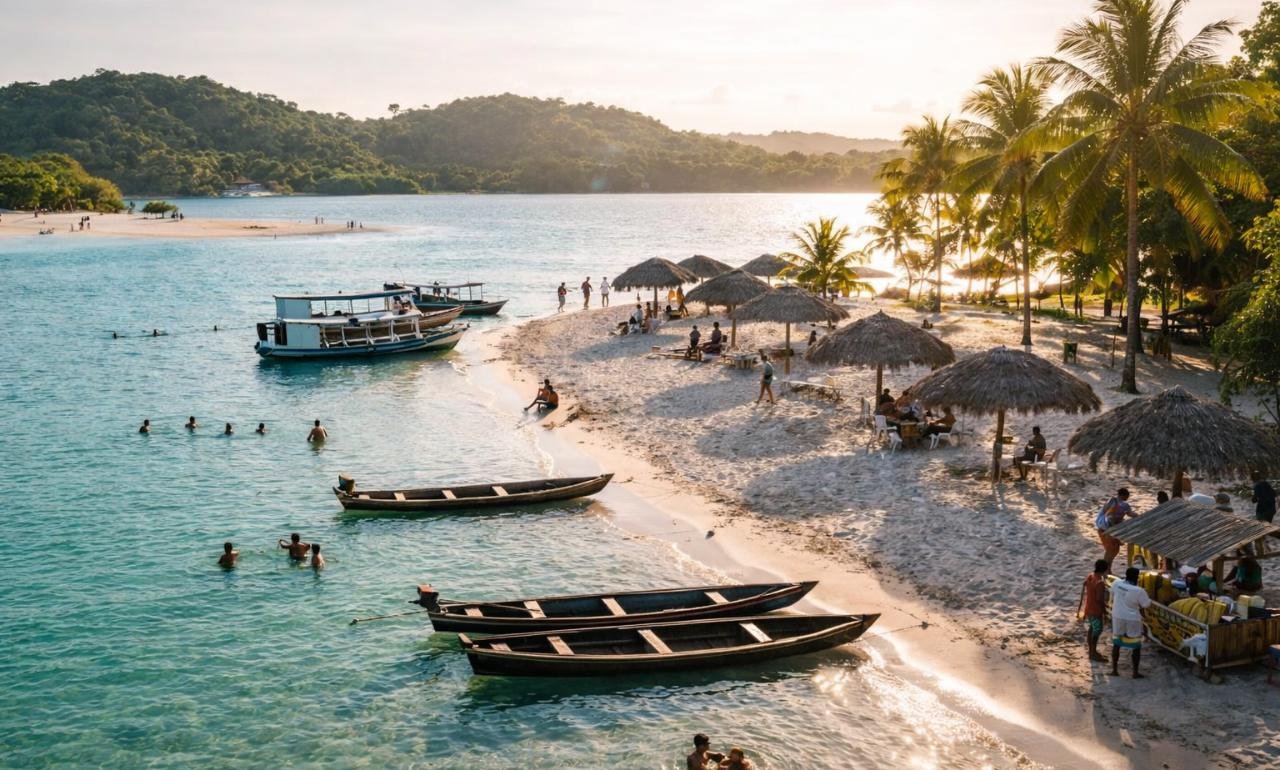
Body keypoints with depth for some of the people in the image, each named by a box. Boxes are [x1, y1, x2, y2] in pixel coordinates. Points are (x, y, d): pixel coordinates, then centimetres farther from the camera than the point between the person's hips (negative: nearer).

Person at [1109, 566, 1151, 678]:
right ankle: (1135, 673, 14)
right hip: (1132, 621, -4)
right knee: (1136, 647, 11)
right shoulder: (1139, 591, -21)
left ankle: (1114, 670, 20)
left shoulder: (1116, 584, -8)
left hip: (1117, 618, 4)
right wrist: (1144, 594, 10)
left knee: (1116, 644, 16)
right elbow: (1147, 604, -7)